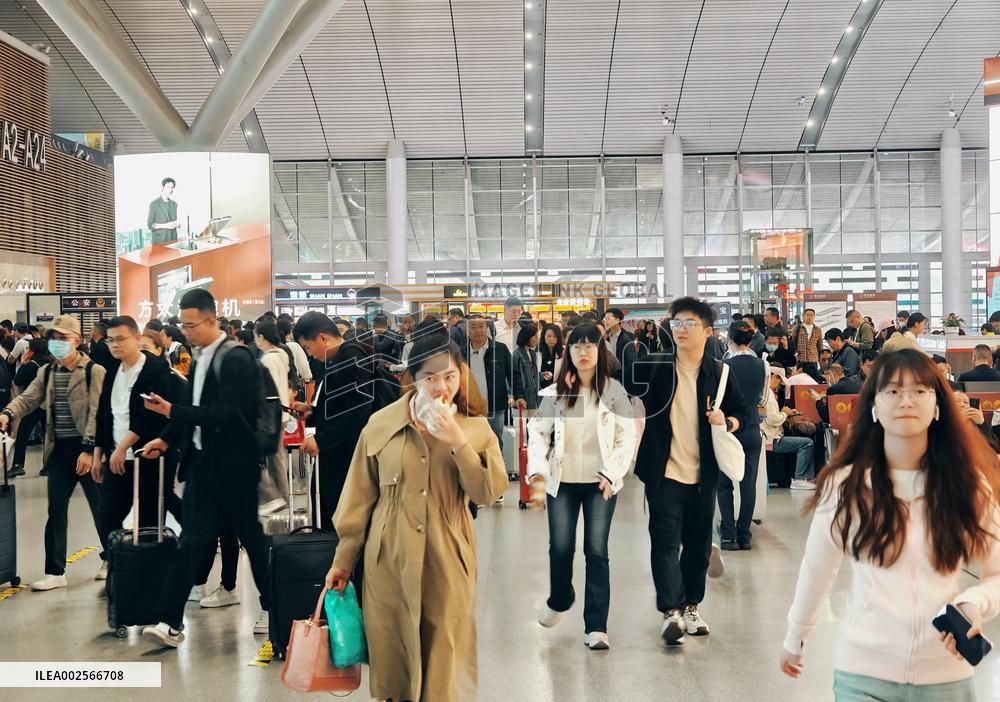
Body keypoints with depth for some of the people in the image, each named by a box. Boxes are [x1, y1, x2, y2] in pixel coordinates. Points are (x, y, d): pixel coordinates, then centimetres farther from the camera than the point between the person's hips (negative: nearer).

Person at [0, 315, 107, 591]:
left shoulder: (94, 371, -8)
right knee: (56, 511, 6)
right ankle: (55, 572, 13)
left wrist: (88, 449, -17)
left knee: (100, 506, 7)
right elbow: (28, 398, 2)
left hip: (87, 450, -5)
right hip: (59, 450, 5)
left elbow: (97, 413, -12)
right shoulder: (46, 373, 10)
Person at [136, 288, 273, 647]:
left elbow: (225, 414, -22)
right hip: (202, 463, 6)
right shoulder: (199, 360, 10)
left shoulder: (237, 359, -14)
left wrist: (172, 411, -23)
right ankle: (170, 622, -3)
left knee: (251, 536, 9)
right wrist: (168, 439, 5)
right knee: (191, 541, 0)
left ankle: (271, 605, 27)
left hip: (233, 467, -6)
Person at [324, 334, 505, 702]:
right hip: (390, 561, 0)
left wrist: (458, 443, -19)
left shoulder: (475, 428, 1)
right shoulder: (381, 424, -1)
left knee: (445, 667, 6)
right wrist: (343, 559, 6)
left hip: (448, 564, 0)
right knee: (393, 660, 9)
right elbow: (359, 498, 4)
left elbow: (489, 492, -10)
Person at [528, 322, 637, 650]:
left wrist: (612, 473, -11)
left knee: (597, 552, -5)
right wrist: (537, 466, -10)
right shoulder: (555, 392, 5)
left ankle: (596, 627, 0)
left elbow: (627, 436, -1)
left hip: (600, 483, -1)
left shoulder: (613, 390, 1)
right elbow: (538, 431, 6)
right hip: (562, 482, 1)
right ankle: (559, 600, 32)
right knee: (560, 548, 1)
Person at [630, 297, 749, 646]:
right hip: (664, 473, -2)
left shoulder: (719, 374, 4)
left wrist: (727, 421, -9)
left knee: (698, 545, 12)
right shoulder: (654, 366, -1)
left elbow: (740, 414, 12)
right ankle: (671, 612, -14)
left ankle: (691, 606, 28)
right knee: (666, 542, -11)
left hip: (703, 474, 3)